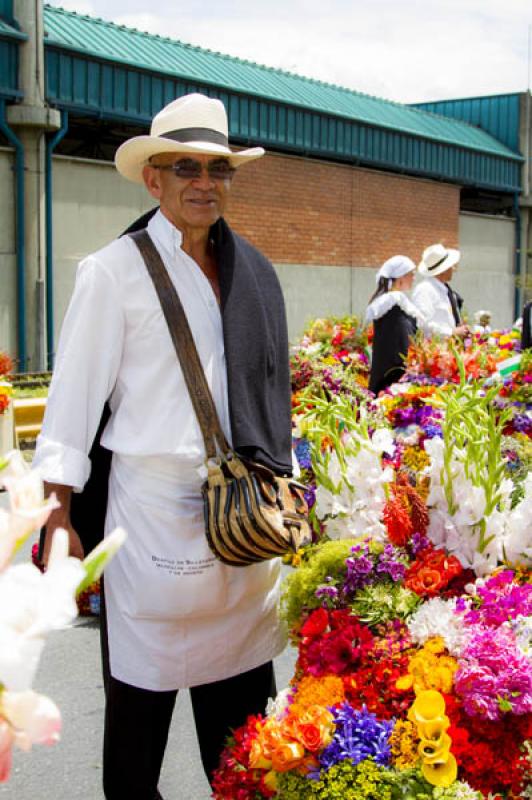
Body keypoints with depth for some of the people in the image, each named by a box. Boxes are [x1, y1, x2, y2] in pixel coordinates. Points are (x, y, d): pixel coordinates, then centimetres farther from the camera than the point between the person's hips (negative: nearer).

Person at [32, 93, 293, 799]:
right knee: (144, 691, 8)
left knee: (242, 695, 13)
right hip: (153, 509, -4)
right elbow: (74, 397, -7)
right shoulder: (114, 272, -5)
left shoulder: (251, 272, 11)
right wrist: (59, 519, -11)